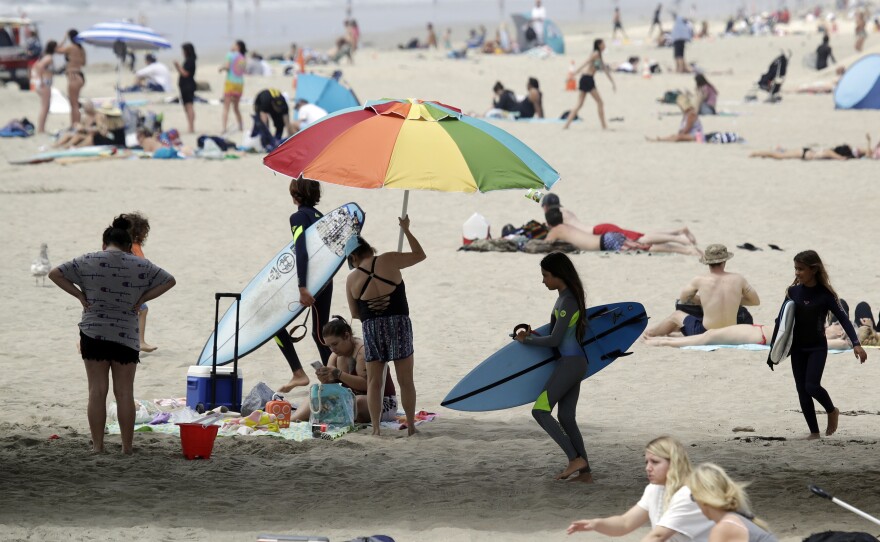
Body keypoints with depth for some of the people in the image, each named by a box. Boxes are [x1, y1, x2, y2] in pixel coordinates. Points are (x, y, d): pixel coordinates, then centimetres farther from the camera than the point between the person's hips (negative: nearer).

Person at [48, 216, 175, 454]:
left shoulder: (88, 262, 0)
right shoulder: (141, 266, 2)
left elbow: (55, 274, 0)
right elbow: (169, 281, 7)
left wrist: (80, 295, 1)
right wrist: (142, 299, 4)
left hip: (94, 334, -1)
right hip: (126, 336, 1)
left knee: (97, 391, 3)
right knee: (125, 393, 5)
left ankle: (97, 445, 2)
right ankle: (127, 447, 6)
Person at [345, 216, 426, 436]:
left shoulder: (352, 279, 1)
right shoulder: (388, 261, -4)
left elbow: (355, 314, 7)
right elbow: (419, 255, 9)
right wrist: (406, 230, 17)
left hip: (371, 328, 0)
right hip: (399, 324, 0)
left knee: (374, 381, 8)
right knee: (405, 380, 8)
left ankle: (376, 428, 2)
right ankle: (411, 426, 10)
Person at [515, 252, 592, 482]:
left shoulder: (567, 302, -16)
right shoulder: (567, 297, 14)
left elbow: (555, 339, -18)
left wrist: (527, 340, -4)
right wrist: (534, 336, 9)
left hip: (570, 363, -10)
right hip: (576, 362, 10)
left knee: (540, 410, -11)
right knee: (566, 418, 10)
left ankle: (575, 458, -14)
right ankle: (585, 472, 8)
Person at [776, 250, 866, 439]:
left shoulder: (825, 294, -12)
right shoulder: (793, 291, -2)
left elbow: (843, 318, -10)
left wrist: (856, 343, -19)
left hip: (817, 347, -4)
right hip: (797, 347, 4)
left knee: (812, 386, -17)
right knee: (802, 390, 2)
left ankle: (832, 411, 13)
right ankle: (814, 432, 10)